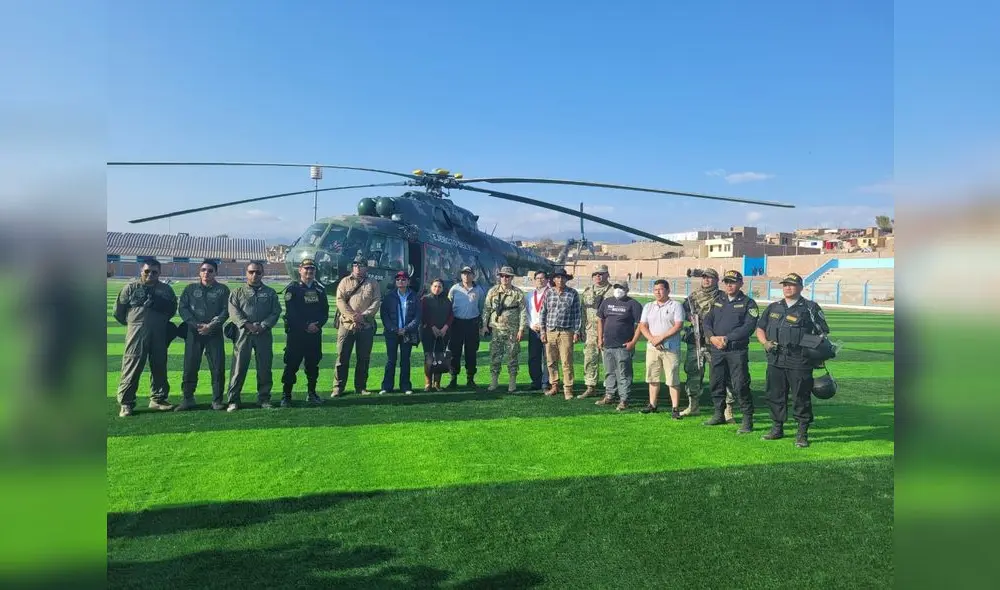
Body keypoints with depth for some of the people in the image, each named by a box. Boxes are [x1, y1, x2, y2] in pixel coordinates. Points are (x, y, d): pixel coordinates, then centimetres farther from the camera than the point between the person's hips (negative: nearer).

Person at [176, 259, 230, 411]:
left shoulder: (222, 290, 7)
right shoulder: (190, 289, 11)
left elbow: (226, 310, -1)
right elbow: (182, 308, 3)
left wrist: (212, 325, -14)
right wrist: (196, 324, -11)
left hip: (215, 333, -1)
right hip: (193, 333, 1)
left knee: (218, 367, -3)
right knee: (190, 367, 1)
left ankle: (217, 400, 5)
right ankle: (187, 399, 12)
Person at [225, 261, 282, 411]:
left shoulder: (270, 293, 13)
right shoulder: (237, 292, 11)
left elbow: (276, 312, 3)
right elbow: (233, 312, -2)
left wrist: (263, 326, -11)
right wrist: (247, 325, -16)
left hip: (264, 334, 1)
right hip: (243, 333, -1)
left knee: (264, 368, 4)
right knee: (239, 368, -2)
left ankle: (264, 398, 14)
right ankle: (233, 400, 4)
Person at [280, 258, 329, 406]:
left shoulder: (320, 289, 12)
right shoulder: (292, 288, -1)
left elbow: (325, 312, 9)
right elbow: (291, 312, -10)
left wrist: (318, 324, -9)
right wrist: (306, 326, -15)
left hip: (315, 333, 4)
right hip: (295, 333, -4)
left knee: (313, 364, 9)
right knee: (292, 364, -3)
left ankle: (311, 393, 20)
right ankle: (286, 395, 3)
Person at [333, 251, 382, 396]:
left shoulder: (373, 283, 9)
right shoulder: (345, 281, 8)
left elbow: (377, 302, 0)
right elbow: (340, 300, -2)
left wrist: (363, 315, -13)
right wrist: (352, 316, -14)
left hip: (366, 326, 1)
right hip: (346, 324, -1)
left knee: (364, 358, 6)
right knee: (342, 357, 0)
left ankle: (361, 386, 16)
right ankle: (338, 387, 6)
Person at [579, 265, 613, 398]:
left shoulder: (613, 291, -3)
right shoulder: (587, 291, 14)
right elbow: (582, 309, 19)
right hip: (591, 331, 5)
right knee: (589, 359, 7)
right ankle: (590, 388, 16)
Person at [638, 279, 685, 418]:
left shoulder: (676, 306, -1)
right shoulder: (648, 306, 13)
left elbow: (678, 326, -11)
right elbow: (642, 326, 7)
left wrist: (661, 337, -16)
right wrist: (652, 339, -10)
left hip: (671, 348, -5)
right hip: (652, 347, 5)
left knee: (673, 380, -4)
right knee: (653, 378, 11)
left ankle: (674, 408, 0)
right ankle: (652, 405, 21)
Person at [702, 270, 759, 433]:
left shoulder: (748, 303, 0)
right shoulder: (718, 302, 16)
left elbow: (748, 327, -11)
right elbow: (707, 321, 10)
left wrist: (727, 338, -16)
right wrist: (712, 337, -9)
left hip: (737, 350, -5)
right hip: (717, 350, 5)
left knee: (740, 385, -7)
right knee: (716, 383, 11)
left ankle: (748, 420, 3)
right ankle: (719, 415, 26)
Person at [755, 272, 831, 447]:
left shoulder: (811, 308, 2)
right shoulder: (773, 307, 15)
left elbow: (823, 333, 3)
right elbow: (760, 328, 21)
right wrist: (765, 342, 2)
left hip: (799, 362, -4)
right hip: (775, 361, 5)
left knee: (801, 397, -1)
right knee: (775, 396, 10)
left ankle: (802, 434, 9)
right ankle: (777, 429, 23)